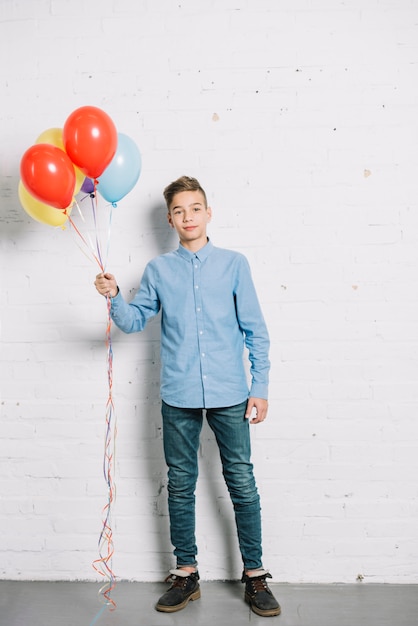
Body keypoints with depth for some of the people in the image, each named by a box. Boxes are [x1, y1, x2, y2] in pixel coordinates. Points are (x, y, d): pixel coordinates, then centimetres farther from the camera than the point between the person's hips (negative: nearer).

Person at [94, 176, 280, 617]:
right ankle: (185, 573, 26)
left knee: (242, 483, 5)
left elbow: (255, 330, 3)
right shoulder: (158, 270, 7)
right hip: (179, 397, 2)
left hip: (229, 394, -1)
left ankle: (254, 574, 20)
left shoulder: (233, 264, 3)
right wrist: (114, 298, -10)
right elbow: (134, 321, 10)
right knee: (181, 485, 11)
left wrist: (260, 387, -1)